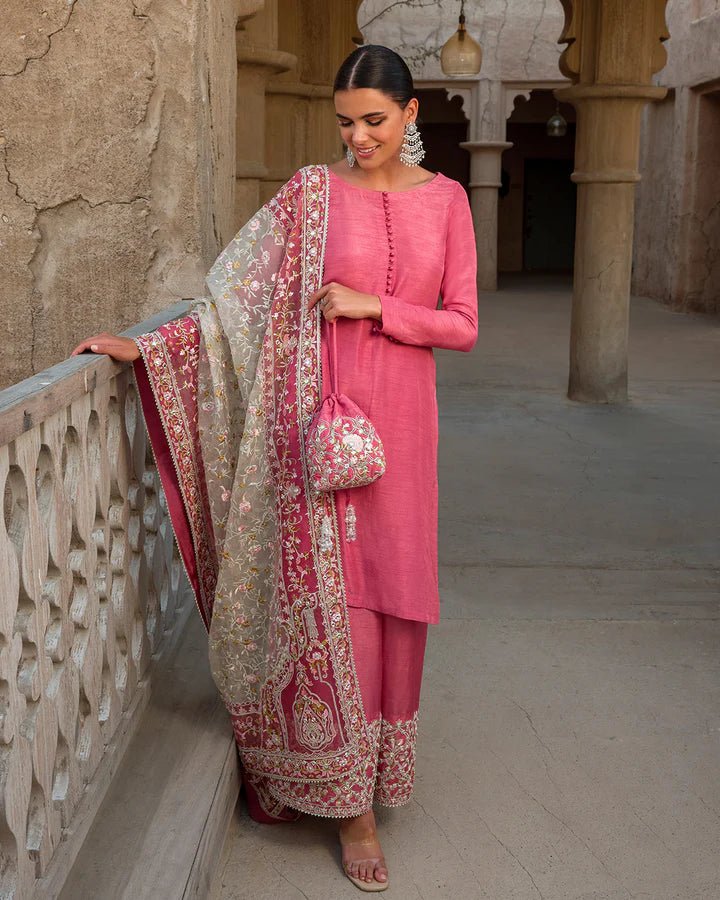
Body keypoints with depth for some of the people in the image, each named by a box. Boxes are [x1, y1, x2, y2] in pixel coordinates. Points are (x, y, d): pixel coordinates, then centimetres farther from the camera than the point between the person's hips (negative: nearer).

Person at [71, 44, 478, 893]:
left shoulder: (445, 200, 5)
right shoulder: (312, 192, 1)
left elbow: (463, 326, 2)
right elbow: (235, 294, 1)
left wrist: (373, 307, -10)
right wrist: (145, 346, -6)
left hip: (400, 421, 2)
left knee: (390, 592, 7)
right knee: (327, 594, -2)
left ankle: (374, 762, 28)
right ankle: (349, 798, 9)